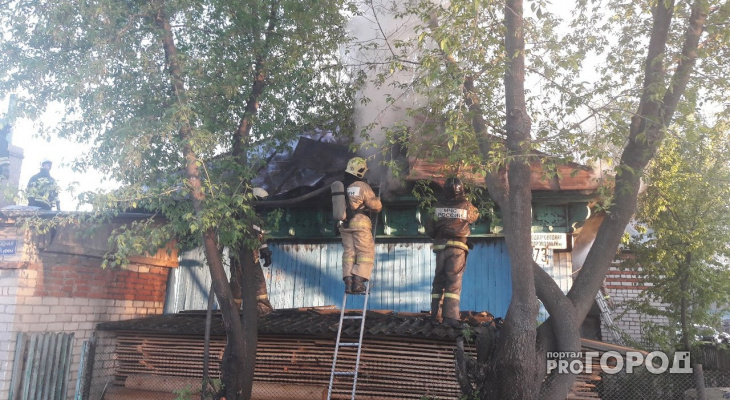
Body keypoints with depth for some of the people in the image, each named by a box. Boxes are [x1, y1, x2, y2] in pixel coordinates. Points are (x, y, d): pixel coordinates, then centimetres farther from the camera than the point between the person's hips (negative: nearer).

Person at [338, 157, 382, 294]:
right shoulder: (363, 186, -11)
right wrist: (378, 201, 13)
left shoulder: (340, 186, 7)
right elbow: (375, 206, -8)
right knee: (366, 253, 2)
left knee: (349, 252, 11)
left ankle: (348, 281, 4)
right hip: (360, 223, -6)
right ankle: (358, 281, -7)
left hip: (344, 224, 6)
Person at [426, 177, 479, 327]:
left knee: (439, 281, 11)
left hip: (440, 247, 3)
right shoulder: (466, 206, 0)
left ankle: (435, 314, 15)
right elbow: (475, 215, 22)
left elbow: (429, 228, 5)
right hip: (457, 248, -3)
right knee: (454, 282, -5)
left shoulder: (439, 207, 3)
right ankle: (450, 316, -13)